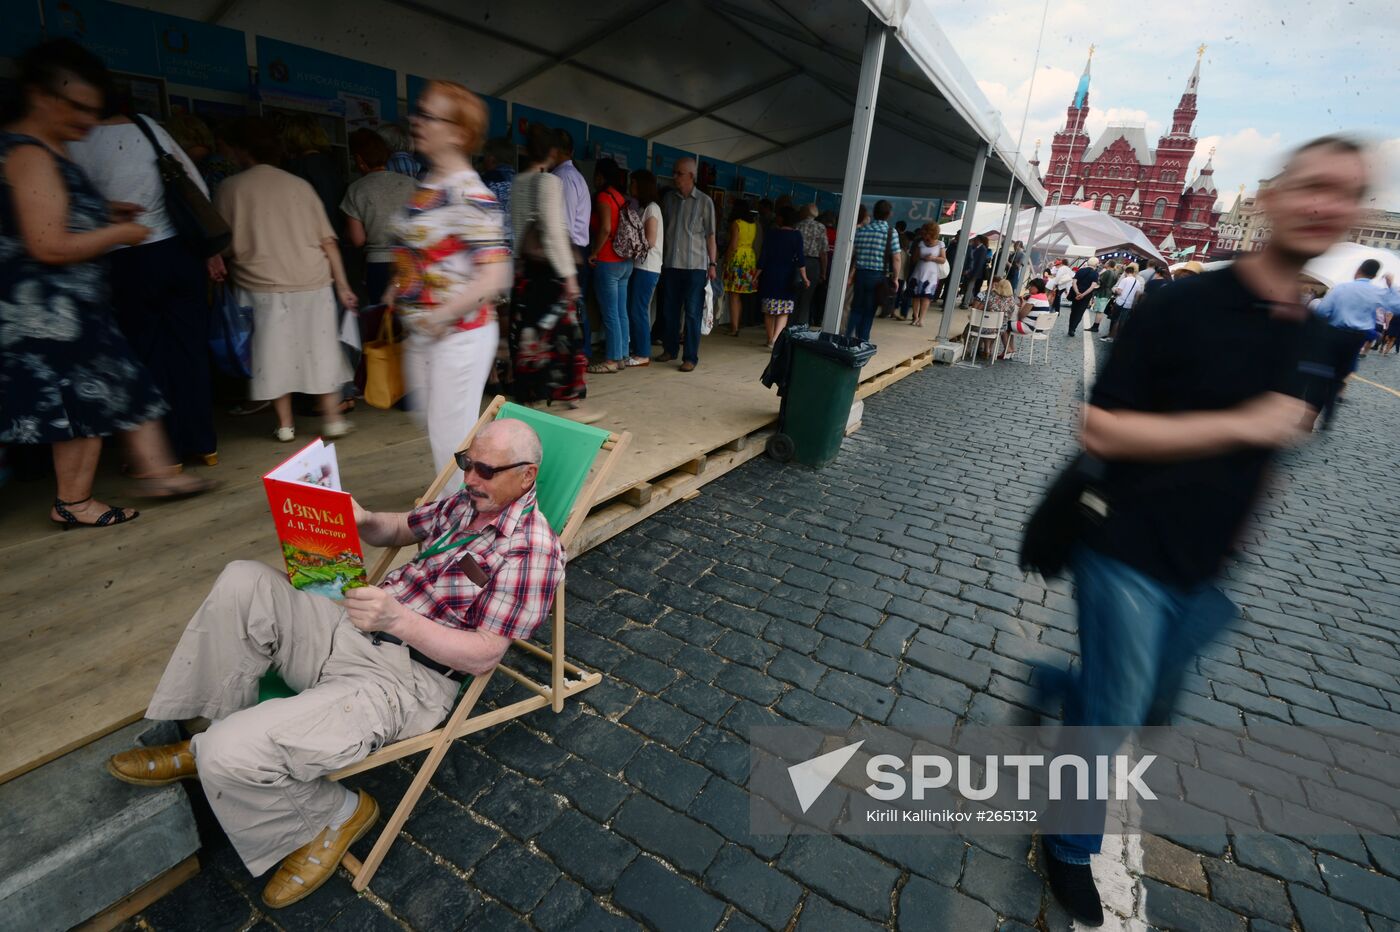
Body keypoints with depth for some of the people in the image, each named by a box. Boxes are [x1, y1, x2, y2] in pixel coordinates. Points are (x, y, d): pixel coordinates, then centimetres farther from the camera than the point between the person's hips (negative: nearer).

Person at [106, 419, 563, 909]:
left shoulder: (533, 549, -17)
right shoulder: (466, 501, 8)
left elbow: (484, 656, -19)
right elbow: (401, 528, 23)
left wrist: (398, 619, -29)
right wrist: (362, 520, 0)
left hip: (402, 680, -8)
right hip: (354, 628, 9)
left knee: (230, 754, -21)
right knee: (244, 582, -10)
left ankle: (333, 814, 10)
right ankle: (206, 743, 6)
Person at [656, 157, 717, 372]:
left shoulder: (705, 202, 0)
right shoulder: (668, 198, 9)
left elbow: (710, 235, 2)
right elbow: (662, 228, 14)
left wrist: (712, 263, -2)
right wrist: (659, 258, 9)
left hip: (695, 265, -3)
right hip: (670, 264, 4)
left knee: (692, 313, -2)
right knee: (669, 310, 9)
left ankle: (691, 357, 2)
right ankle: (670, 349, 23)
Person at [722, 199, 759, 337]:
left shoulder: (736, 223, -8)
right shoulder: (754, 225, 11)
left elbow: (733, 245, -14)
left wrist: (726, 260, -6)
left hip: (737, 258, -7)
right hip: (750, 257, 7)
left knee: (734, 295, -5)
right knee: (740, 295, 15)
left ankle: (734, 328, -7)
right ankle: (739, 323, 20)